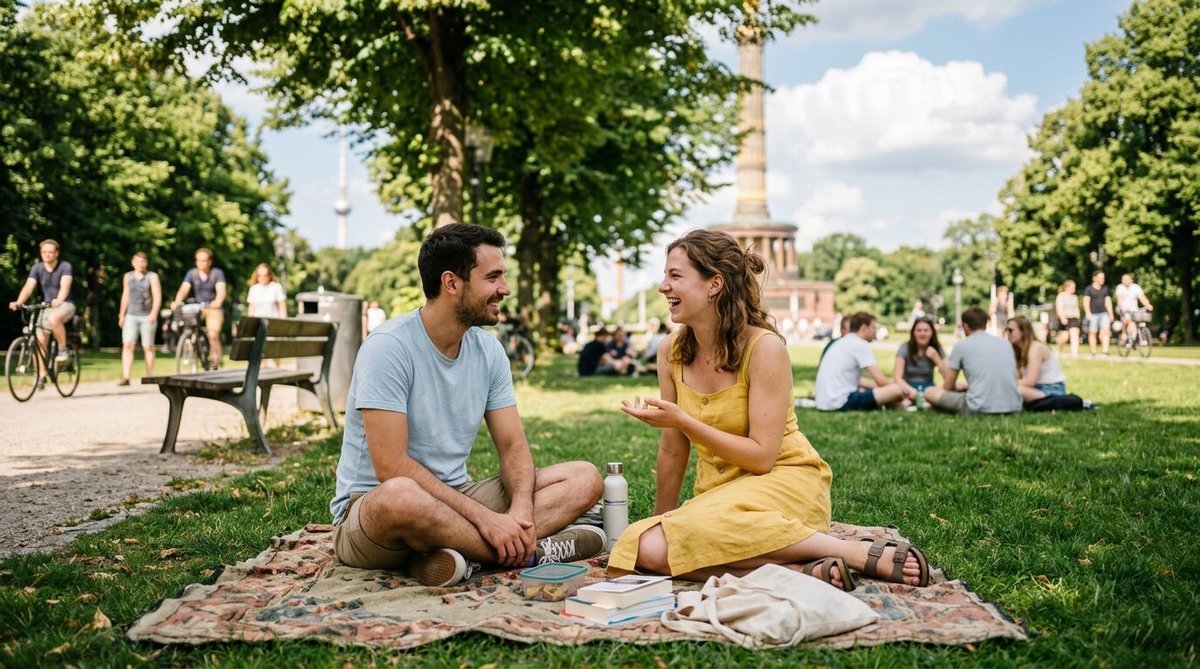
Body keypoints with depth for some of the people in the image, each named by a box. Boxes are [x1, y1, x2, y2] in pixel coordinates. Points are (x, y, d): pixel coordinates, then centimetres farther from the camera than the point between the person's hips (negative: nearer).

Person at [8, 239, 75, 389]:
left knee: (54, 318, -38)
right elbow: (28, 287, -15)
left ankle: (63, 350, -19)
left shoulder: (65, 267, -11)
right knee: (39, 341, -6)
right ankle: (42, 376, 6)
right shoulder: (37, 268, -2)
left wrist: (59, 300, -48)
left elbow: (65, 286, -27)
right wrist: (18, 302, -34)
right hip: (46, 307, 4)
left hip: (65, 305, -4)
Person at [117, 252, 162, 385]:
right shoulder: (128, 276, 12)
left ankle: (150, 377, 15)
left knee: (148, 347, 4)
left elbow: (157, 297, -7)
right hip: (131, 316, 3)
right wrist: (121, 315, 19)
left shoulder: (152, 276, -1)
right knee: (127, 345, -9)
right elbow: (125, 296, 20)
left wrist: (153, 314, -20)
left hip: (147, 316, -3)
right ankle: (125, 377, -14)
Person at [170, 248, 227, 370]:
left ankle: (215, 360, -7)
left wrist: (218, 302, -43)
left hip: (214, 309, -4)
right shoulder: (192, 273, 2)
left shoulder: (217, 273, -5)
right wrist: (177, 302, -32)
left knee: (213, 334, -23)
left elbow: (221, 290, -20)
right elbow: (184, 289, -11)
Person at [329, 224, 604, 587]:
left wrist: (521, 511, -19)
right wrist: (485, 518, -27)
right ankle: (533, 551, -19)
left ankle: (462, 554, -26)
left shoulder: (488, 349, 3)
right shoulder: (389, 346, -17)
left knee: (585, 478, -6)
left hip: (455, 497, 7)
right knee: (400, 496, -43)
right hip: (370, 506, -6)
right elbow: (391, 467, -23)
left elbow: (513, 447, 3)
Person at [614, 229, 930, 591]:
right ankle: (804, 569, -25)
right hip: (719, 490, 5)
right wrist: (661, 520, 14)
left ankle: (862, 553, -22)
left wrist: (683, 421, -23)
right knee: (647, 549, -25)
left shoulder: (764, 348, -15)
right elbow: (673, 451, 9)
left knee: (697, 527, -37)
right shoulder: (671, 353, 1)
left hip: (785, 482, -5)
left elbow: (762, 456, -17)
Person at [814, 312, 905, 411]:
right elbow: (881, 381, -5)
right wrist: (894, 388, 13)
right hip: (842, 402, -9)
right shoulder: (861, 344, -4)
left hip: (823, 402, 9)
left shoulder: (842, 342, 22)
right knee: (897, 389, -11)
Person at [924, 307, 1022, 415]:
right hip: (1014, 406, 5)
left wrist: (957, 386, 37)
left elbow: (947, 387, 10)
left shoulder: (961, 345, 5)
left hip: (980, 409, -5)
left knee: (930, 392, 11)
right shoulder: (1005, 343, 17)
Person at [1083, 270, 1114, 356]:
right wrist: (1088, 313, -16)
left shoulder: (1105, 288, 16)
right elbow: (1086, 301, -5)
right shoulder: (1089, 289, 1)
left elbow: (1108, 301, 18)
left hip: (1104, 313, 4)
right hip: (1093, 314, -3)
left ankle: (1105, 351, -18)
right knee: (1092, 333, 0)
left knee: (1105, 331, -12)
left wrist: (1110, 313, 13)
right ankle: (1093, 353, 7)